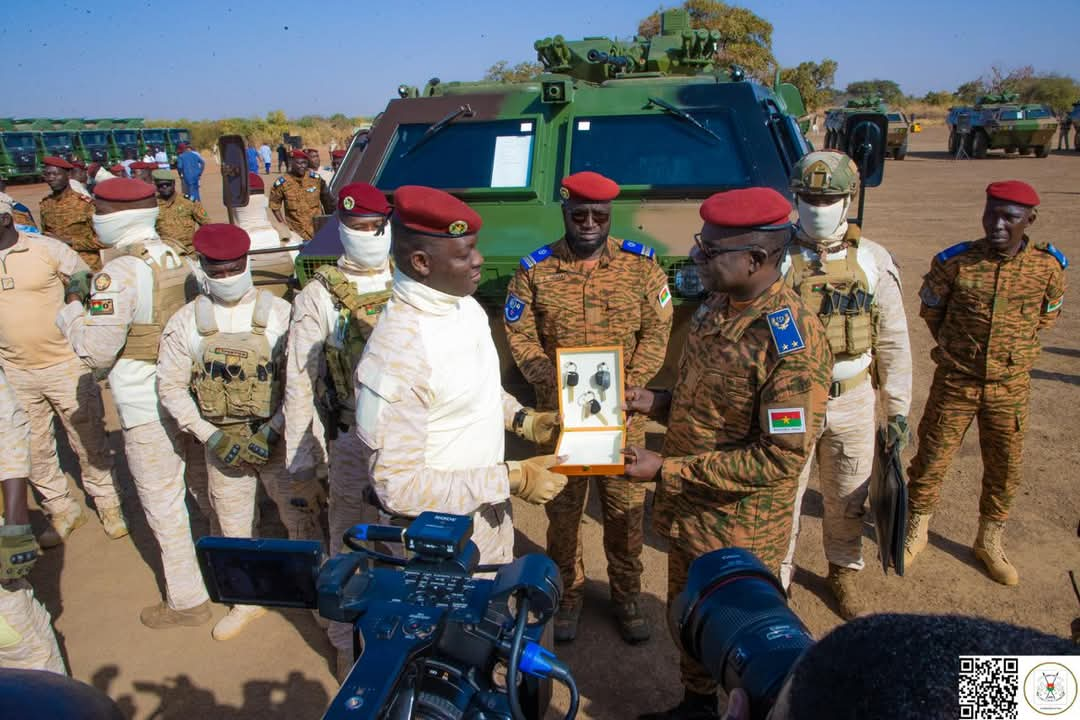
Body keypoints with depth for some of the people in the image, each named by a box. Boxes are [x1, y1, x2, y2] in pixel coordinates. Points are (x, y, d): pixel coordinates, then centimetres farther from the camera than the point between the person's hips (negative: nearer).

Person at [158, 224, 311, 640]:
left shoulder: (279, 313, -7)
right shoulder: (185, 322, -2)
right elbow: (170, 387, 1)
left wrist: (271, 431, -14)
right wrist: (211, 436, -8)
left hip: (279, 439, -2)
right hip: (221, 444, 2)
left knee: (301, 519, 7)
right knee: (233, 527, 16)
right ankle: (247, 600, 37)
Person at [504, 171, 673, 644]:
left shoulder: (641, 264, -3)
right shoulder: (535, 270, -3)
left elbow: (656, 332, -3)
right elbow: (521, 335, -4)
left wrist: (626, 388, -15)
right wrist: (553, 386, -18)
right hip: (558, 414, 0)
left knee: (625, 507, 12)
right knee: (562, 507, 14)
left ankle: (627, 593, 35)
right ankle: (567, 593, 36)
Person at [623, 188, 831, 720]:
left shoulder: (792, 342, -26)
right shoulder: (717, 305, 0)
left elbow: (781, 457, -26)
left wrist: (666, 470, -25)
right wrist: (654, 402, -4)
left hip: (740, 529, -8)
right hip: (687, 512, 8)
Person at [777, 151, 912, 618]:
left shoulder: (874, 261, -1)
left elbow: (893, 341, 4)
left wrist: (898, 408, 3)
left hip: (853, 402, 2)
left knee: (848, 499, 17)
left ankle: (843, 572, 40)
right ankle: (776, 578, 28)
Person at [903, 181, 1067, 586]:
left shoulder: (1047, 267, -7)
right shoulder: (954, 263, -12)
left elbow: (1047, 315, 13)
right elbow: (930, 310, 6)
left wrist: (1013, 350, 11)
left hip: (1011, 387, 2)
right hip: (955, 383, -1)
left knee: (1005, 468, 13)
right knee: (931, 460, 6)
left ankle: (990, 542, 34)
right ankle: (916, 532, 28)